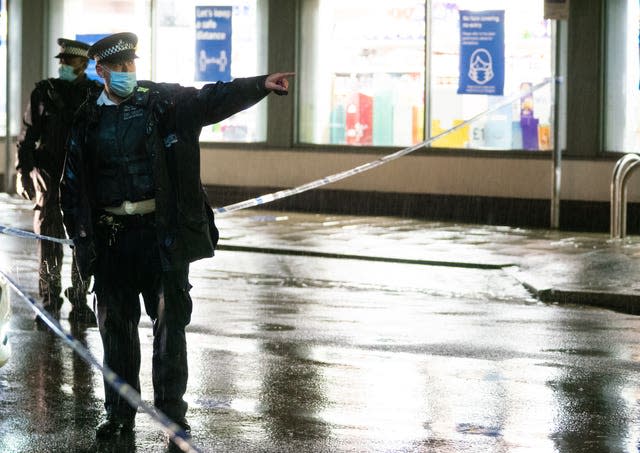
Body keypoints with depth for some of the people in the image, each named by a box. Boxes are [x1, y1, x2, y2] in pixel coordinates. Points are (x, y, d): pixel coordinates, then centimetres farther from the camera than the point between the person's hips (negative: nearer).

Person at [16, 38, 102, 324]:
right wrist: (23, 171, -2)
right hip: (50, 175, -1)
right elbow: (27, 136, 6)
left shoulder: (98, 94, 6)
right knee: (49, 240, 0)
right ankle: (49, 303, 9)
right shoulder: (44, 92, 5)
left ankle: (79, 304, 14)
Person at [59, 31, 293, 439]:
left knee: (170, 321, 0)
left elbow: (213, 100, -12)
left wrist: (261, 85, -27)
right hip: (113, 237, 2)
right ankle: (120, 415, 18)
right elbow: (73, 186, 10)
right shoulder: (87, 120, 7)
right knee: (116, 325, 7)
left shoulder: (163, 102, 2)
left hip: (163, 233, -2)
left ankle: (173, 413, 9)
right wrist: (82, 237, 3)